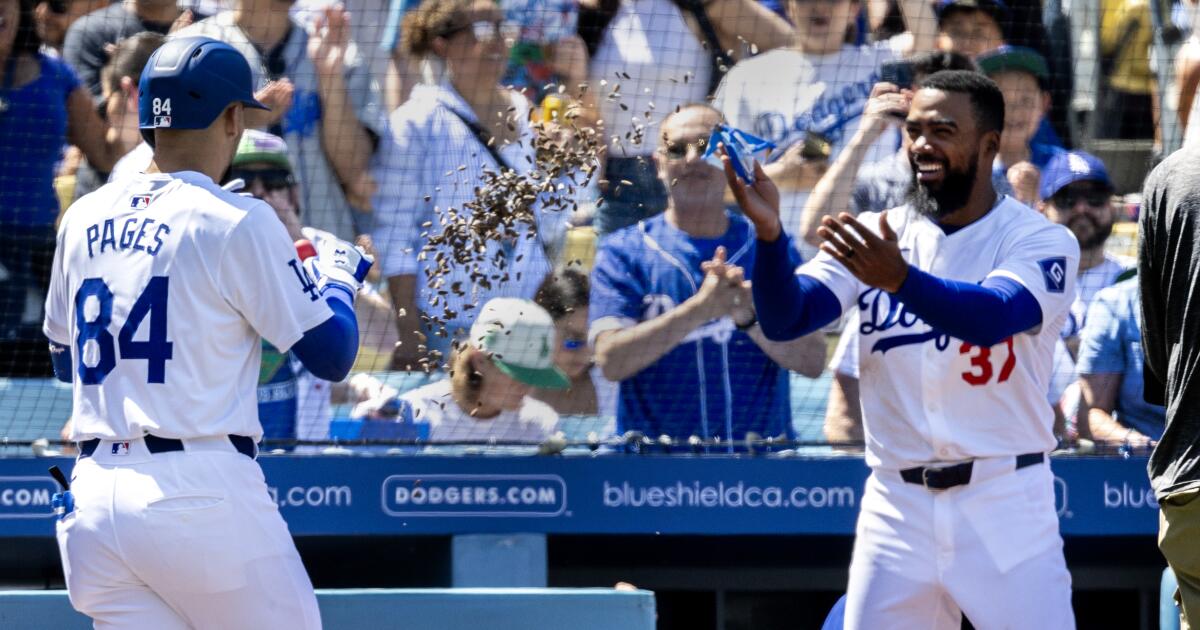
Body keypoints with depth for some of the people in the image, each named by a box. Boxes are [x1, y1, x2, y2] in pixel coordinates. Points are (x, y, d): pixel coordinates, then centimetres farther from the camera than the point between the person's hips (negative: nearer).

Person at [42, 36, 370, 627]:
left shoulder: (82, 219, 12)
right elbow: (332, 354, -3)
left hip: (91, 506, 6)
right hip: (201, 494, -6)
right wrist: (338, 273, 18)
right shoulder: (237, 223, -6)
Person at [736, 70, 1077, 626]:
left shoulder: (1043, 242, -3)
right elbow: (784, 320, -4)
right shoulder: (875, 237, 9)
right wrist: (769, 232, -22)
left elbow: (992, 317, -23)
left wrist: (900, 279, -39)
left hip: (1004, 503, -3)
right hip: (896, 506, 3)